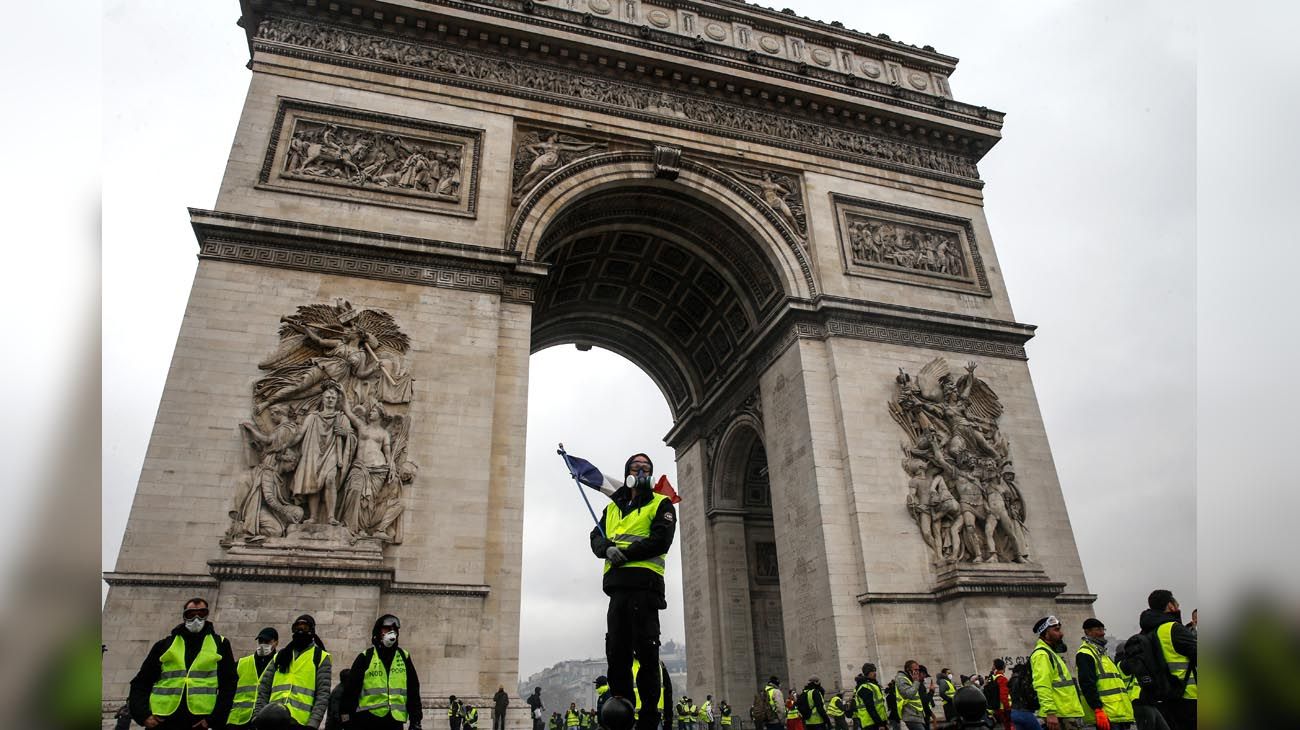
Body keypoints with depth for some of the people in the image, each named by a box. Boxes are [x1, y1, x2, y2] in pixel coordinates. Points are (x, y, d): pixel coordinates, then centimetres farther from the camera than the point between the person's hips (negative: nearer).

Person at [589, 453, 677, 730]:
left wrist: (625, 554, -12)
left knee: (645, 652, -5)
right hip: (617, 585, 5)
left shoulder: (661, 505, 8)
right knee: (616, 652, 6)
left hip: (644, 583, -5)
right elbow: (596, 538, 13)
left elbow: (661, 540, -7)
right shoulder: (612, 508, 24)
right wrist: (608, 549, -10)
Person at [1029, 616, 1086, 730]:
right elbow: (1042, 687, -23)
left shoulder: (1050, 653, 22)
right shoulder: (1041, 654, -13)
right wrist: (1050, 713, -28)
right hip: (1058, 716, -10)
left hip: (1068, 715, 10)